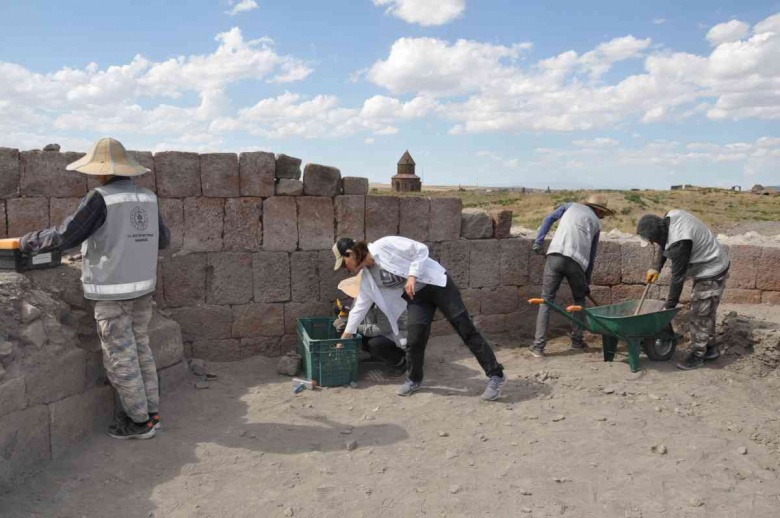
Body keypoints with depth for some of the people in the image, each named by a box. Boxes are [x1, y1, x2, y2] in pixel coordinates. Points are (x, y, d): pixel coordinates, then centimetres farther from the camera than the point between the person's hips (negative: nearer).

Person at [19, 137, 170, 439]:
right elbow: (162, 239, 15)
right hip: (143, 285, 7)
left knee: (120, 357, 4)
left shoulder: (100, 199, -14)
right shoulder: (147, 198, 5)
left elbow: (66, 236, -15)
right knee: (140, 349, 16)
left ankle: (140, 421, 13)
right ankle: (151, 412, 22)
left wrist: (29, 242, 2)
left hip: (112, 290, -7)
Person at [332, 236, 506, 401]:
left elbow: (420, 249, -18)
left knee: (465, 328, -6)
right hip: (417, 296, 6)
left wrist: (412, 276, -25)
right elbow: (360, 307, 12)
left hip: (436, 283, -6)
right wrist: (345, 336, 16)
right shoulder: (367, 279, 3)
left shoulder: (384, 245, -20)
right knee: (414, 338, -5)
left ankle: (496, 375, -2)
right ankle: (413, 380, 20)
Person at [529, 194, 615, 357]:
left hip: (555, 256, 0)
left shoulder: (570, 206, 25)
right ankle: (577, 341, 24)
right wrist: (587, 282, 30)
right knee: (579, 300, 23)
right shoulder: (596, 223, 24)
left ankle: (538, 346, -1)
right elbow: (592, 256, 25)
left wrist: (538, 241, 5)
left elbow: (549, 219, 8)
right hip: (577, 262, 0)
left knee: (546, 300, 3)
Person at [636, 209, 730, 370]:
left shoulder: (679, 243, -35)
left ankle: (697, 354, 11)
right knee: (706, 312, 19)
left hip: (711, 273, -10)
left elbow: (678, 276, -26)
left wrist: (669, 306, -16)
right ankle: (710, 348, 32)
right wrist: (656, 267, 1)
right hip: (711, 266, 10)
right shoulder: (671, 216, -10)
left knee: (700, 314, -2)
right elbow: (663, 244, 9)